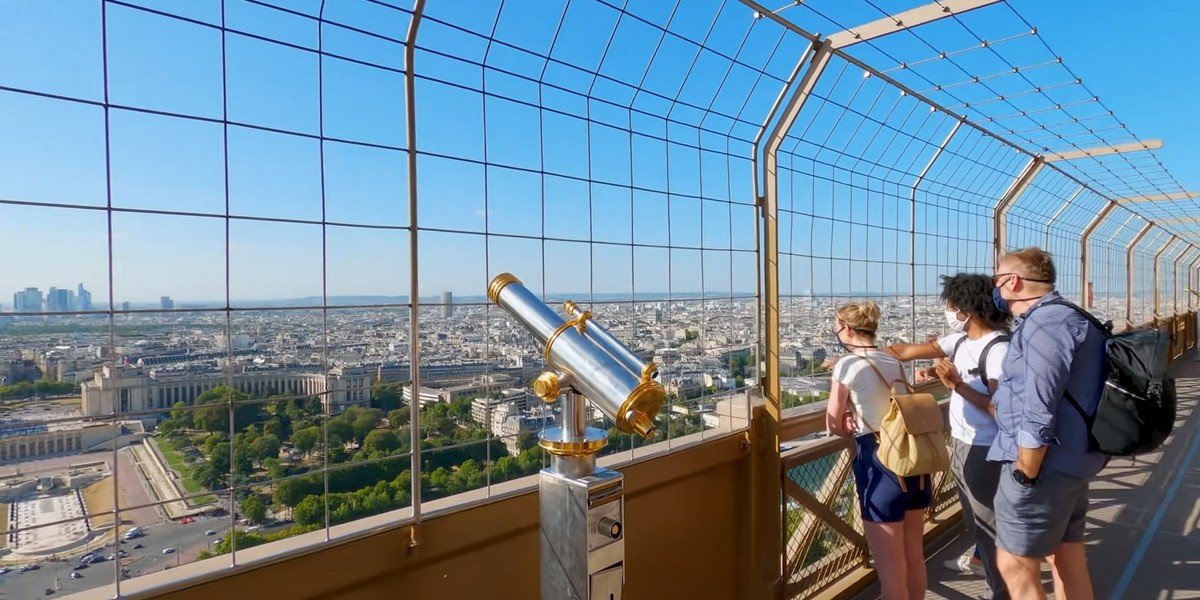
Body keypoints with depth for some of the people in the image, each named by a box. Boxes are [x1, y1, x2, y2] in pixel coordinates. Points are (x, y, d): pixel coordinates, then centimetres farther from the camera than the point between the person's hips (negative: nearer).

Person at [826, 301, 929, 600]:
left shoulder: (847, 365, -10)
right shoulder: (895, 363, 9)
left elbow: (833, 426, -3)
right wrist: (859, 418, 5)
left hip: (880, 463, -7)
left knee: (891, 571, 5)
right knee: (914, 559, 23)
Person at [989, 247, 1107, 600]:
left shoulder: (1043, 324, -20)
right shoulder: (1062, 317, 13)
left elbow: (1038, 414, -25)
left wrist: (1024, 476, -19)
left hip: (1044, 464, -10)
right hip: (1070, 461, 10)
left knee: (1014, 564, 0)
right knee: (1068, 558, 19)